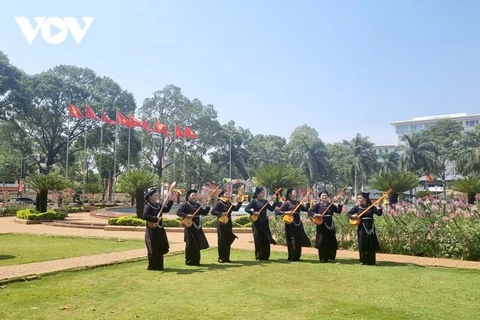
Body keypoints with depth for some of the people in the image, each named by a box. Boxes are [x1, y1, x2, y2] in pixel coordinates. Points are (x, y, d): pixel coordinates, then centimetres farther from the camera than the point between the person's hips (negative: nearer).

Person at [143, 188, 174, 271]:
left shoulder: (158, 205, 10)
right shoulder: (148, 206, -13)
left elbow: (167, 209, 15)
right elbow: (145, 216, -26)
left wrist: (170, 200, 10)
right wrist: (155, 219, -26)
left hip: (159, 229, 8)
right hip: (152, 230, -8)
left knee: (160, 248, 13)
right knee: (153, 249, -3)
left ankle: (158, 266, 24)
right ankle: (152, 266, 8)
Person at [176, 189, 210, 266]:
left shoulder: (198, 205, 15)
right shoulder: (185, 205, -5)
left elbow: (204, 212, 16)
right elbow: (178, 212, -15)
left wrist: (208, 206, 4)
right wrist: (186, 215, -28)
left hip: (197, 227, 7)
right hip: (190, 227, -7)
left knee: (197, 245, 10)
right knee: (190, 245, -2)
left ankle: (196, 261, 19)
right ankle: (189, 261, 7)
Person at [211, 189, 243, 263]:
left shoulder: (229, 203, 13)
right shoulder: (219, 203, -9)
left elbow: (236, 208, 13)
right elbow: (213, 211, -18)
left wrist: (240, 201, 7)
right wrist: (221, 213, -27)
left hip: (228, 223, 8)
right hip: (221, 223, -7)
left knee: (228, 241, 9)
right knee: (222, 241, -4)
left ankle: (226, 257, 17)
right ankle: (221, 258, 5)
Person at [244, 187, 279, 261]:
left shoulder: (265, 201, 10)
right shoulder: (254, 201, -5)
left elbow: (271, 209, 7)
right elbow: (246, 209, -11)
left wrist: (274, 201, -3)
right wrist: (253, 212, -23)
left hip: (264, 222, 5)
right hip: (257, 222, -5)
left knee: (266, 239, 5)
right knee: (258, 239, -3)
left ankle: (265, 256, 15)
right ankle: (258, 257, 6)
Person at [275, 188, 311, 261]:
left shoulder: (297, 202, 11)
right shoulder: (286, 203, -7)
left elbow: (305, 209, 12)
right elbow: (278, 211, -10)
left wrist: (308, 203, 0)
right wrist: (286, 212, -23)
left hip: (298, 224, 6)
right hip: (291, 224, -6)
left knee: (299, 241, 9)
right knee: (292, 241, -1)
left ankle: (297, 257, 20)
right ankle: (292, 257, 10)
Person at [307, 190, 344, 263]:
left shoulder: (331, 205, 7)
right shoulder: (317, 205, -2)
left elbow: (339, 211, 6)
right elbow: (309, 211, -7)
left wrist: (340, 204, -4)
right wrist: (315, 214, -23)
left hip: (330, 226, 4)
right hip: (321, 226, -4)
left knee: (331, 242, 5)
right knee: (322, 242, -2)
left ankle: (330, 258, 16)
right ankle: (323, 258, 8)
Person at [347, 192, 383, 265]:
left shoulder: (371, 207, 1)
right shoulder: (357, 207, 1)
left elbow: (379, 213, -9)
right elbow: (348, 213, 5)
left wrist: (379, 206, -23)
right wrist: (352, 216, -15)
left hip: (370, 228, 1)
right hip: (362, 228, -1)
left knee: (372, 244, 4)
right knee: (362, 244, -1)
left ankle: (371, 261, 15)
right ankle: (363, 261, 10)